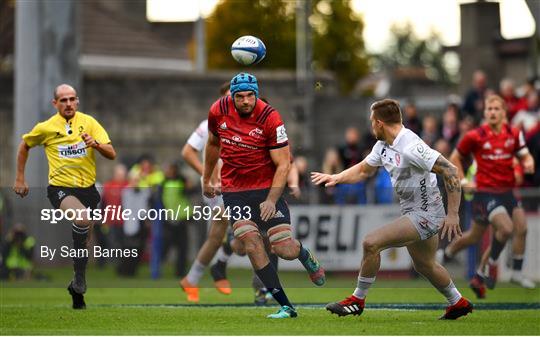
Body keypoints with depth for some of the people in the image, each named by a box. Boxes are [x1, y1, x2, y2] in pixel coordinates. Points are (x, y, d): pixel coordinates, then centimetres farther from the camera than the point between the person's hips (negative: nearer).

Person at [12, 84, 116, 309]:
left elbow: (111, 154, -4)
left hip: (88, 188, 4)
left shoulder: (88, 122, 1)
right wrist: (19, 178, 17)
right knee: (83, 218, -33)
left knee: (85, 237, 8)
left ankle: (77, 291, 26)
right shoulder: (46, 128, -1)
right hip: (60, 188, -4)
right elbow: (24, 145, 18)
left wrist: (95, 144, -24)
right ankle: (79, 277, -23)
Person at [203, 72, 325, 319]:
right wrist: (206, 179, 25)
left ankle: (305, 256, 31)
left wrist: (271, 200, -23)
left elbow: (283, 164, -13)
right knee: (252, 245, -17)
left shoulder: (270, 118, -16)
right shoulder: (218, 111, -4)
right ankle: (286, 306, -10)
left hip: (266, 187, -2)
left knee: (285, 250, -9)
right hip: (233, 190, 2)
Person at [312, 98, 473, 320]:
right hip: (412, 211, 10)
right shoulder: (383, 145, 4)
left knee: (371, 243, -17)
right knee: (424, 265, 26)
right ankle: (458, 303, 44)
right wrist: (336, 178, 4)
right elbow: (363, 170, 21)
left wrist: (453, 214, -26)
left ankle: (357, 300, -2)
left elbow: (450, 171, -26)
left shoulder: (410, 146, -24)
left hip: (426, 214, -10)